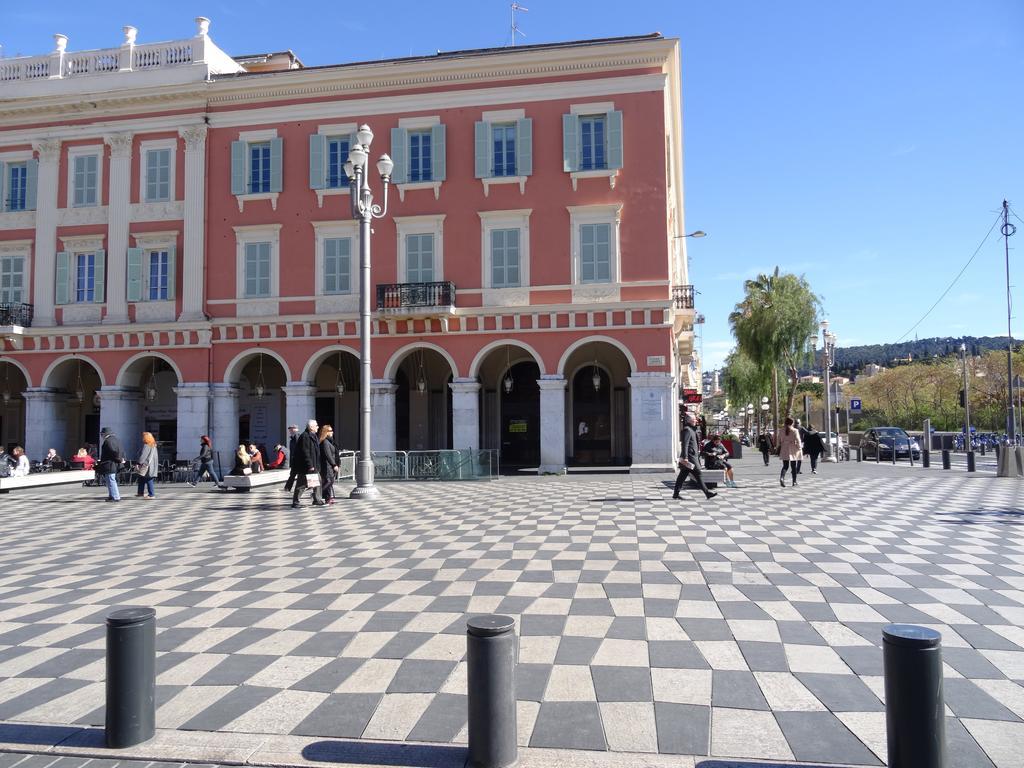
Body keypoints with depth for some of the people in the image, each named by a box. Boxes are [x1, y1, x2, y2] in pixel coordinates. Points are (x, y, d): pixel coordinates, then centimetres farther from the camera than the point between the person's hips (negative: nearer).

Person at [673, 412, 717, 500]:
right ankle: (707, 493, 0)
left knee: (682, 476, 9)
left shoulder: (691, 429, 19)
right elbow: (685, 444, -21)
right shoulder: (687, 430, -14)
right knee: (698, 474, -5)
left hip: (691, 456, 11)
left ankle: (676, 494, 10)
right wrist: (685, 457, -25)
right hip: (690, 457, -11)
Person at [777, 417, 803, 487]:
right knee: (793, 466, 10)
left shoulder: (782, 430, 2)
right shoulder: (794, 431, -9)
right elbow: (798, 440, -10)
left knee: (785, 466, 3)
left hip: (784, 450, 2)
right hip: (793, 450, -2)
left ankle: (782, 477, -23)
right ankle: (794, 481, 14)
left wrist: (779, 447, 16)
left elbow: (780, 440, 7)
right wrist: (799, 448, -1)